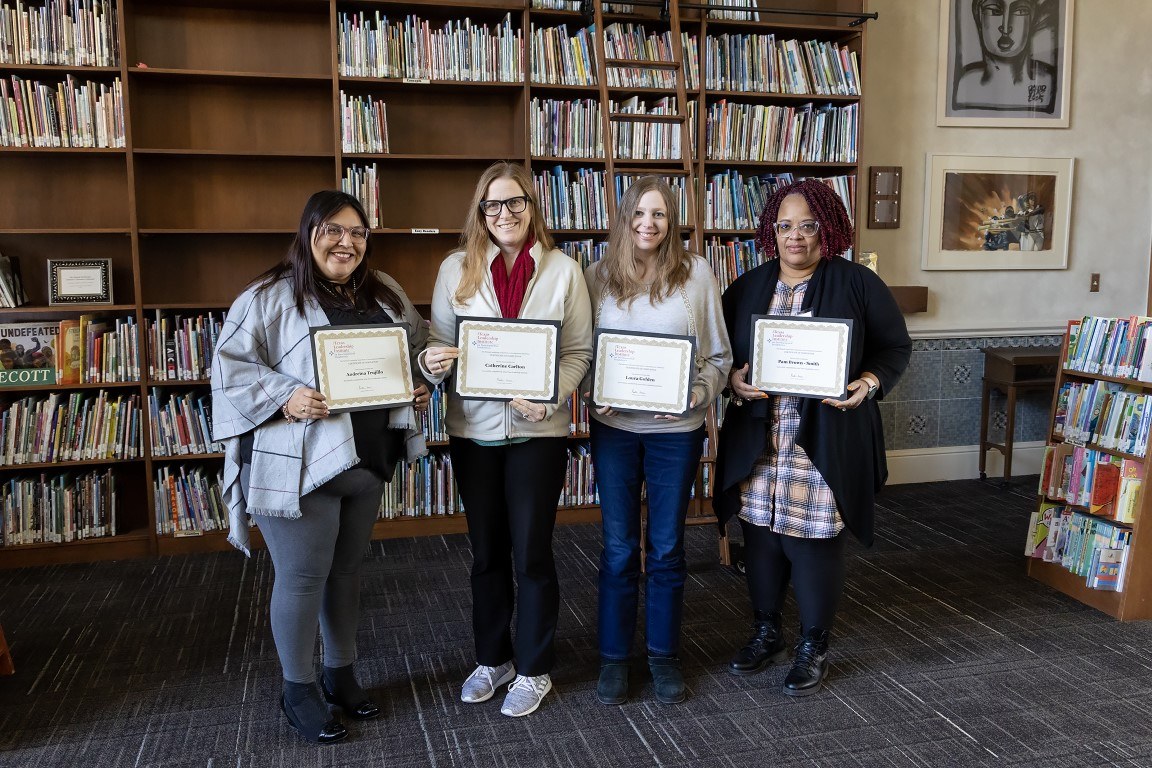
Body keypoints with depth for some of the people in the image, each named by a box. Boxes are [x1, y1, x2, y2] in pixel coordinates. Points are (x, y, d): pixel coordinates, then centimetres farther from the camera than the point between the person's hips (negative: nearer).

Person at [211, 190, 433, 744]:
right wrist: (285, 398, -24)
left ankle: (341, 673, 36)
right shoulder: (270, 297, -9)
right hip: (298, 461, -6)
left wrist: (420, 388, 1)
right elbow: (231, 365, -11)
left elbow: (419, 347, 20)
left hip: (367, 459, 6)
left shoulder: (385, 294, 10)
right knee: (303, 575, 3)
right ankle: (298, 690, 23)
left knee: (347, 568, 18)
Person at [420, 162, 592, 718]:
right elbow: (439, 341, 5)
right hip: (473, 429, 2)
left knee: (531, 553, 5)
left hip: (538, 431, -2)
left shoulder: (562, 270, -3)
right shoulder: (456, 269, 1)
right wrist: (433, 362, -18)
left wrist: (549, 397, -19)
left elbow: (579, 351, -2)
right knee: (486, 552, 15)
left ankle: (533, 669, 25)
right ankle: (492, 659, 34)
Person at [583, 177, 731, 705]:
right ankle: (613, 657, 23)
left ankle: (664, 655, 27)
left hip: (677, 429, 0)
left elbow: (719, 356, 3)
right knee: (618, 549, 8)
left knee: (666, 548, 10)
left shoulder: (697, 273, 0)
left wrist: (699, 393, -15)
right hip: (614, 426, 1)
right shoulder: (599, 276, 3)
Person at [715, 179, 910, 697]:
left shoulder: (858, 284, -1)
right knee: (761, 537, 12)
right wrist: (734, 380, -9)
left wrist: (869, 383, -14)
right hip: (757, 441, 4)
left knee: (814, 542, 2)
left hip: (827, 442, -3)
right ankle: (766, 633, 33)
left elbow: (895, 346, 4)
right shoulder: (747, 288, 9)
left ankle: (814, 646, 22)